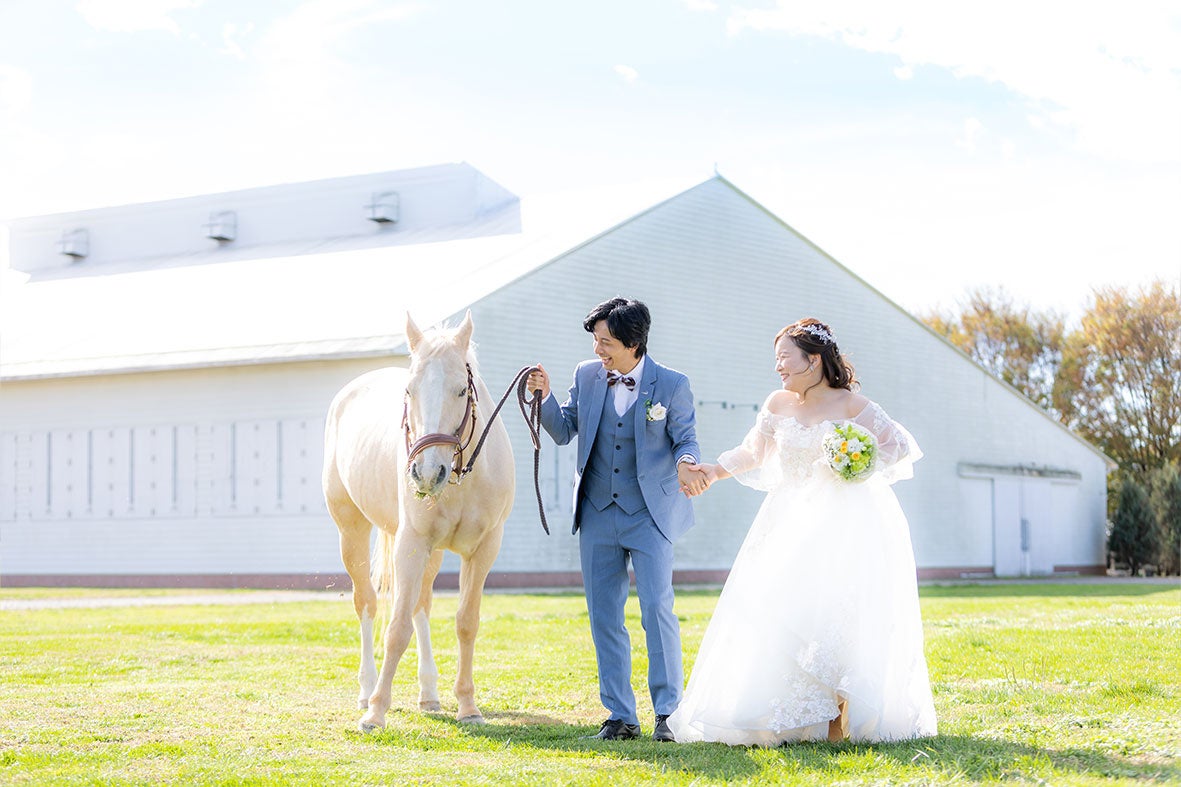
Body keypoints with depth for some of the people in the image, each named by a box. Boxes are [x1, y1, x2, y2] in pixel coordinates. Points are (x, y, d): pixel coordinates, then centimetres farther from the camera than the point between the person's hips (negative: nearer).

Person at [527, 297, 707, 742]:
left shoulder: (672, 385, -7)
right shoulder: (586, 376, 3)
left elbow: (685, 439, -1)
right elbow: (564, 431, 8)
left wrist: (685, 463, -23)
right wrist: (544, 397, -9)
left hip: (650, 516, -4)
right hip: (597, 516, 4)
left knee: (657, 610, -8)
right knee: (604, 618, 6)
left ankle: (668, 713, 3)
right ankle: (620, 716, 14)